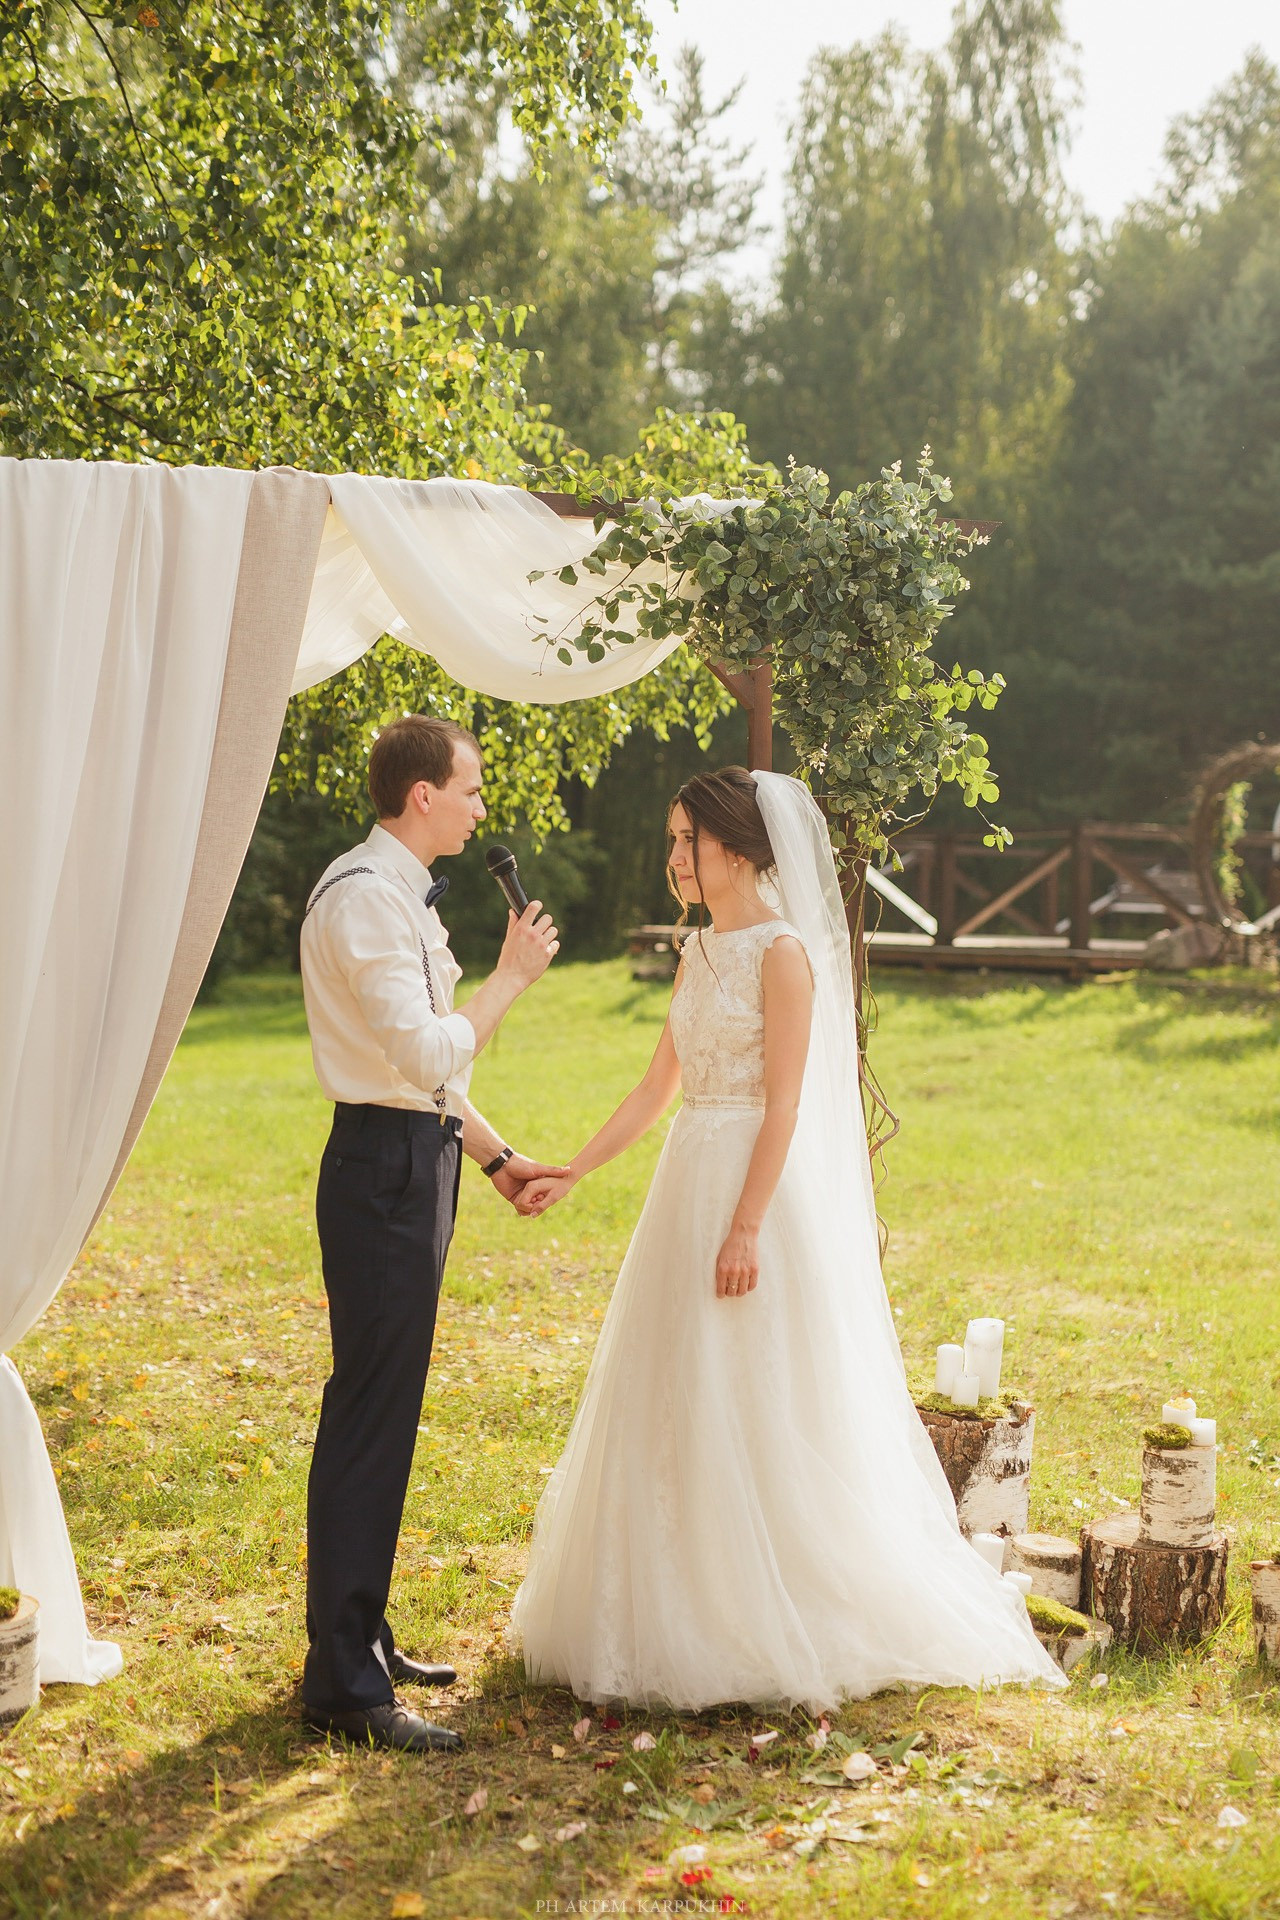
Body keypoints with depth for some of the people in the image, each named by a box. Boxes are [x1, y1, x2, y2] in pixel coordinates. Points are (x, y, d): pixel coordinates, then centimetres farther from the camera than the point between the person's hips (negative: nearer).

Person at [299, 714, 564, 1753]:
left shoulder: (401, 895, 16)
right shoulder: (364, 897, -17)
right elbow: (430, 1054, -24)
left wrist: (496, 1153, 20)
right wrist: (511, 975, -11)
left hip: (413, 1161, 11)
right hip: (386, 1170, -11)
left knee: (384, 1413, 16)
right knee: (370, 1421, -7)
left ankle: (361, 1639, 27)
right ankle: (346, 1685, -2)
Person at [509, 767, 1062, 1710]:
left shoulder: (784, 952, -12)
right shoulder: (699, 952, 12)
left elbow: (784, 1104, -16)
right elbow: (657, 1087, 16)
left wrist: (747, 1226, -20)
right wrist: (574, 1172, 11)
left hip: (764, 1187, -8)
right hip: (691, 1185, 9)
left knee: (763, 1412, -2)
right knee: (678, 1410, 11)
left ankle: (783, 1631, 10)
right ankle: (691, 1619, 21)